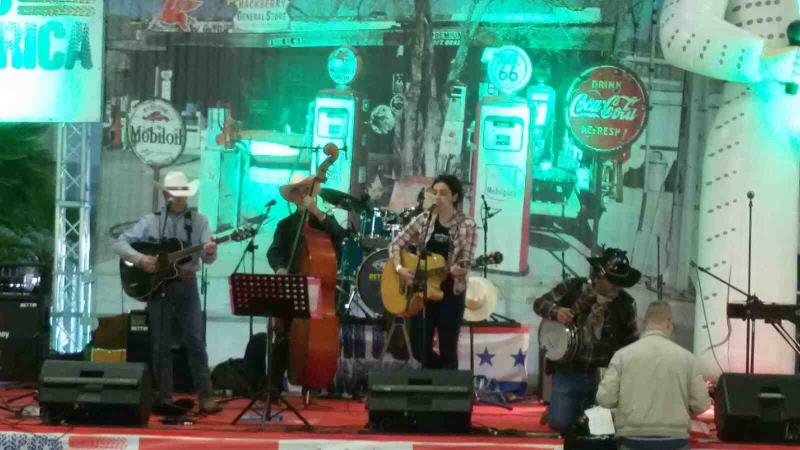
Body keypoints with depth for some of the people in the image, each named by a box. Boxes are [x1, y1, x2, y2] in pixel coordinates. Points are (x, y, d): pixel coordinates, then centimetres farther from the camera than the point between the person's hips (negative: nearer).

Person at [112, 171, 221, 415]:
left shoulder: (198, 221, 5)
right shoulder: (151, 221, 3)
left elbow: (208, 258, -3)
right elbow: (119, 243, 0)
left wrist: (210, 252, -26)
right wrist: (139, 259, -16)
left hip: (186, 285, 0)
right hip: (157, 286, 0)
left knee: (196, 342, -5)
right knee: (161, 345, 3)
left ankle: (205, 396, -3)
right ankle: (164, 397, 9)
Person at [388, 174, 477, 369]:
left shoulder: (466, 225, -6)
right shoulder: (424, 219, 3)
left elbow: (466, 262, -10)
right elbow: (396, 243, 6)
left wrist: (458, 270, -33)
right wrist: (399, 268, -11)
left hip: (450, 293, -3)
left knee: (448, 351, 1)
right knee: (419, 349, 3)